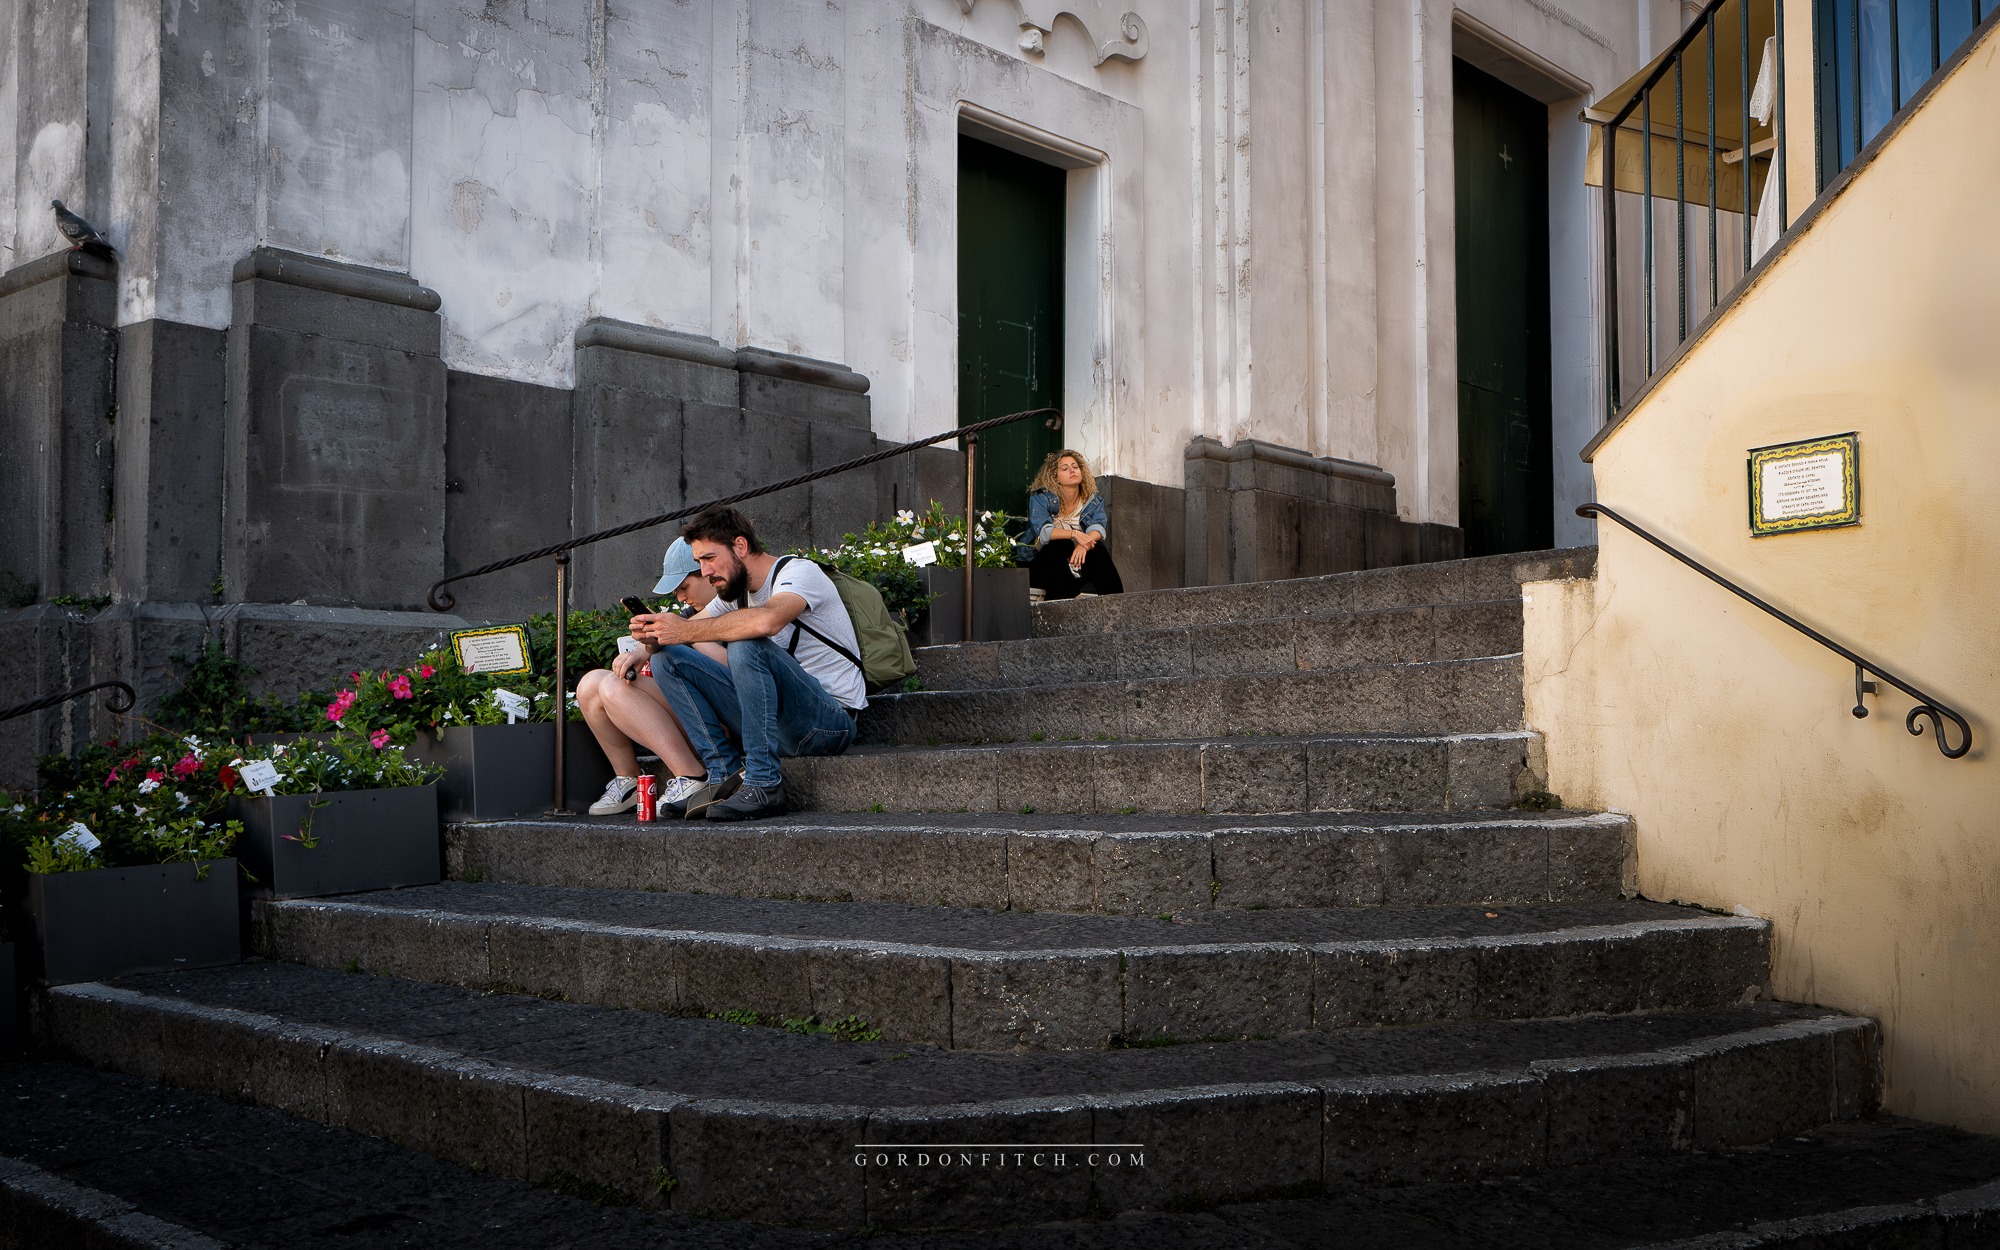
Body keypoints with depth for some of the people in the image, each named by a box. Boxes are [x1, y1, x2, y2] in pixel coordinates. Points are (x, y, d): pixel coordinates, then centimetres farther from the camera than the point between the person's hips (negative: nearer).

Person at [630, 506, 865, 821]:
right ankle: (726, 776, -9)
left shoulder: (800, 572, -12)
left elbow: (766, 621, -34)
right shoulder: (735, 590, 14)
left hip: (830, 722, -8)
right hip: (775, 722, 8)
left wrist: (686, 631, -28)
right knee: (668, 659, -1)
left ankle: (764, 785, -28)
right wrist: (651, 637, -13)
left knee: (747, 645, -33)